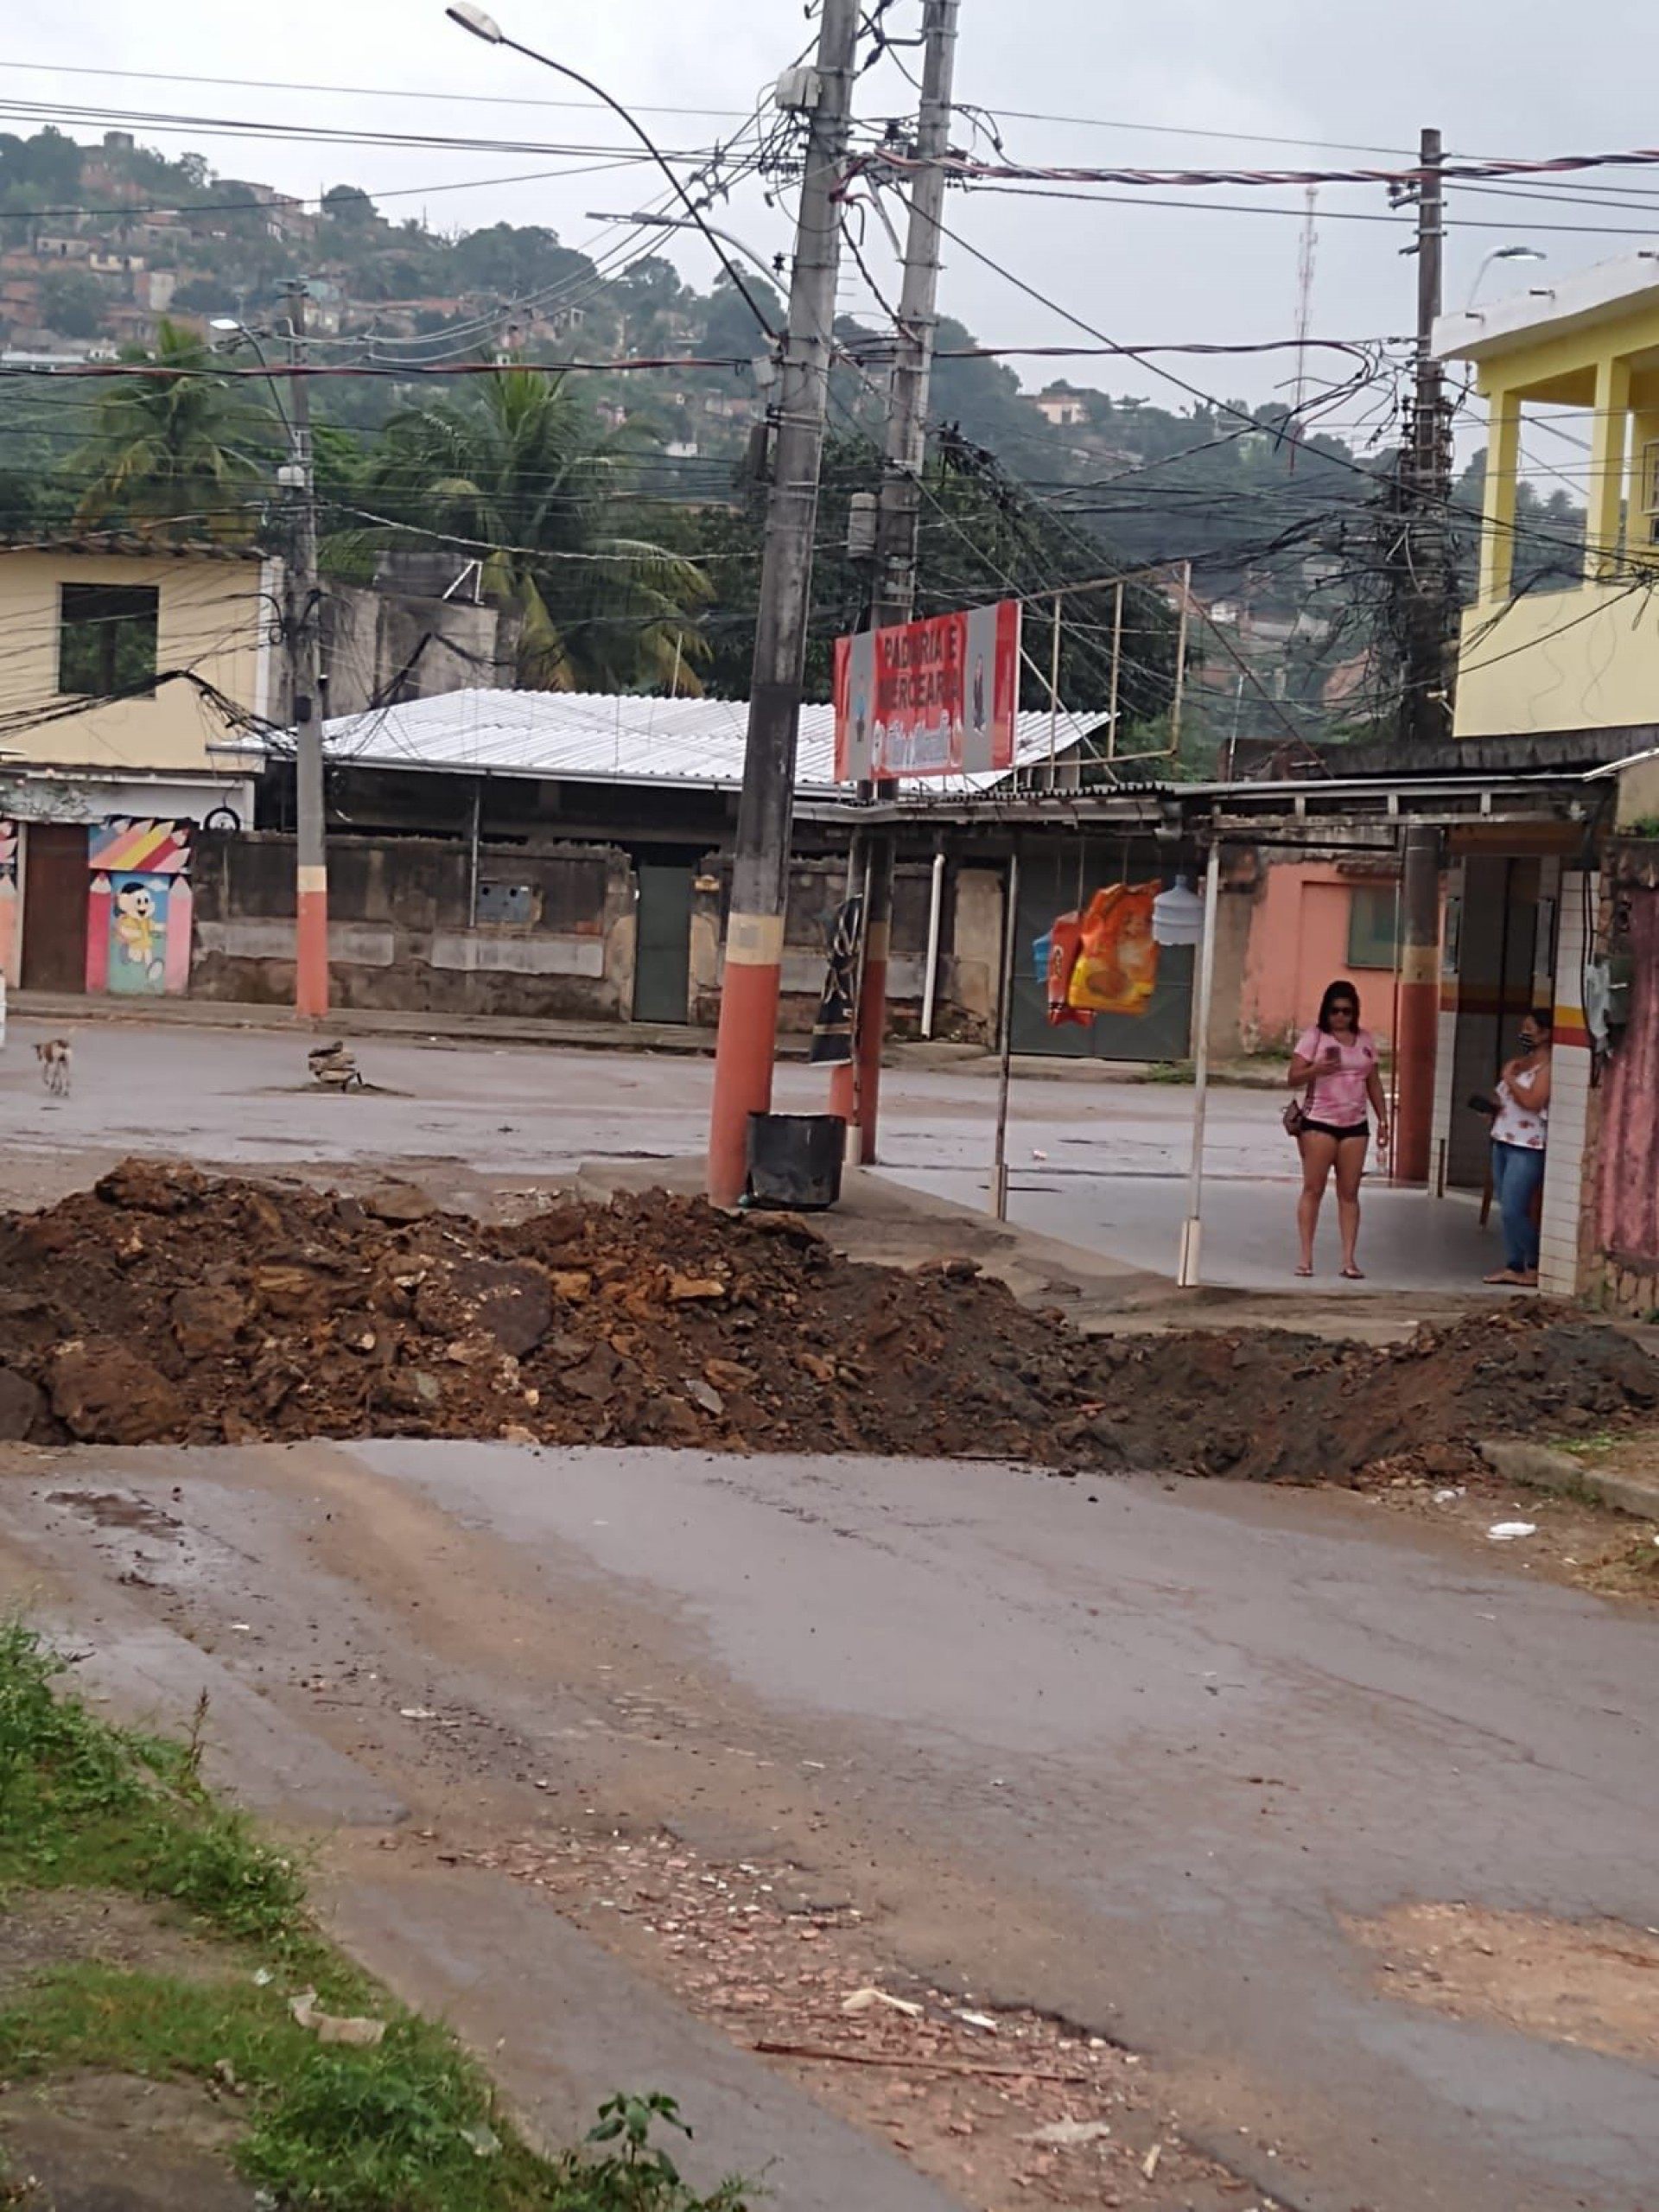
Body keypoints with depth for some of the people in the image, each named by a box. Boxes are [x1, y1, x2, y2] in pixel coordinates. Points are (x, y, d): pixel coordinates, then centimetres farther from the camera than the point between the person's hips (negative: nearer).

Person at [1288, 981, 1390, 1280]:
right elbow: (1294, 1079, -7)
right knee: (1313, 1189, -4)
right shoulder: (1314, 1037, -2)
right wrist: (1317, 1069, -25)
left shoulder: (1365, 1040, 11)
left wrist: (1383, 1119, 11)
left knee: (1349, 1192, 3)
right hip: (1319, 1122, -4)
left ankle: (1349, 1259, 2)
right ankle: (1306, 1256, -2)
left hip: (1355, 1124, 4)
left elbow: (1374, 1083, 17)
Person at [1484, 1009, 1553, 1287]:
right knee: (1507, 1210, 9)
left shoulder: (1548, 1066, -12)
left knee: (1513, 1211, -11)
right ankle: (1514, 1266, 14)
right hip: (1503, 1140, 9)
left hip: (1528, 1147, -9)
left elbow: (1533, 1101, -23)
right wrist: (1493, 1105, 7)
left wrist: (1509, 1078, -13)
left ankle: (1536, 1267, 1)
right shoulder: (1520, 1061, 15)